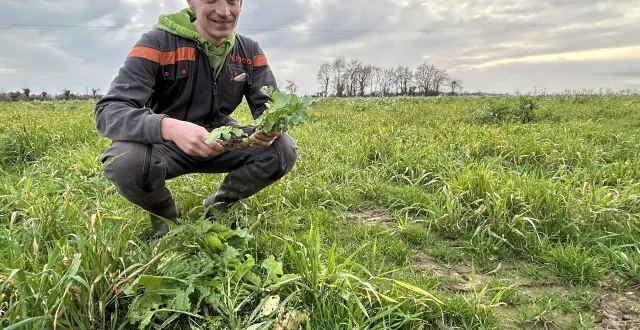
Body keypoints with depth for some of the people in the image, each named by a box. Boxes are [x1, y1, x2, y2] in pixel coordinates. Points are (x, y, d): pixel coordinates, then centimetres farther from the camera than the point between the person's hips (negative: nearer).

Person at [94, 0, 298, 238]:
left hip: (221, 140, 4)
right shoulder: (157, 43, -19)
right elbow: (108, 112, -28)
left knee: (284, 150, -17)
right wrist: (169, 127, -49)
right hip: (163, 143, -3)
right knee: (126, 162, -36)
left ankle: (220, 205, 9)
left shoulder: (250, 51, -5)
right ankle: (166, 215, 1)